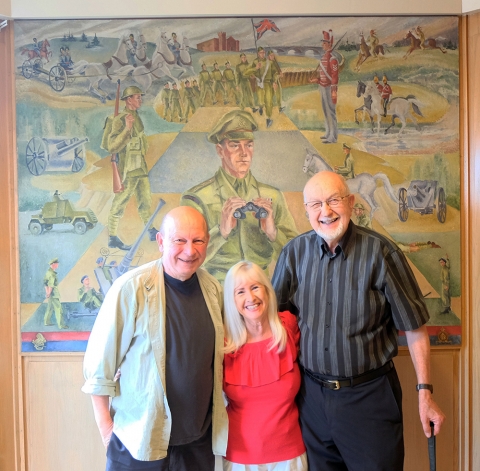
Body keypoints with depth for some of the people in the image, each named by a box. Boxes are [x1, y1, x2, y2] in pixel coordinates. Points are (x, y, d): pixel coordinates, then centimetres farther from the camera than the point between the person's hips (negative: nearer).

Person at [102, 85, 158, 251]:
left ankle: (152, 232, 28)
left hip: (140, 167, 9)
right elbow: (112, 146, -23)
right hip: (128, 169, -9)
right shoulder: (120, 120, -15)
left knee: (146, 201, 16)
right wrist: (127, 128, -31)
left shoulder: (136, 117, 11)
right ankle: (112, 239, 7)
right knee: (119, 204, -1)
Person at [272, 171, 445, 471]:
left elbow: (414, 327, -6)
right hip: (313, 393, 3)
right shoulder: (295, 252, -3)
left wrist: (425, 393, -5)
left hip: (370, 394, -3)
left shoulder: (381, 252, -13)